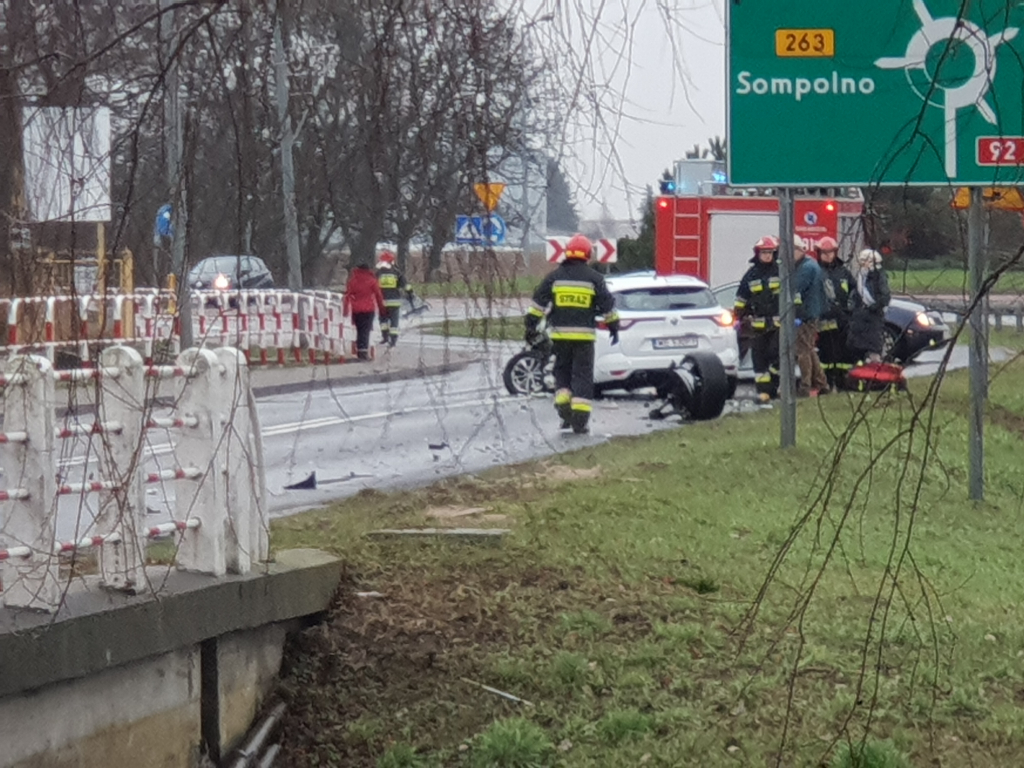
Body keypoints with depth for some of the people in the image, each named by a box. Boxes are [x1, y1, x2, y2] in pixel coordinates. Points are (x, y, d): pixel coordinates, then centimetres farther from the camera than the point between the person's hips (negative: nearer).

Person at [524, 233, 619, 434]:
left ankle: (564, 410, 2)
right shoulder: (594, 278, 1)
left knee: (562, 371, 17)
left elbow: (538, 302, 2)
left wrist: (531, 326, 8)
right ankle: (579, 421, -5)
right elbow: (607, 305, 5)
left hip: (560, 334, 1)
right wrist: (614, 327, 18)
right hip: (584, 335, -1)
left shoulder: (554, 276, 3)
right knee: (583, 376, 2)